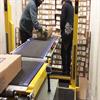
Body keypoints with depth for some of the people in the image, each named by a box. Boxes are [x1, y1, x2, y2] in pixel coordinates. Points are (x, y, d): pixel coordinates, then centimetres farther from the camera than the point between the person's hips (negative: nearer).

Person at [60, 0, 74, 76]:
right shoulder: (72, 7, 22)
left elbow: (63, 19, -7)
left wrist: (62, 30, 2)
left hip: (67, 31, -7)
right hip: (72, 31, 7)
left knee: (64, 52, -3)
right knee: (69, 52, 12)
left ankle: (65, 71, -2)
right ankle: (68, 71, 17)